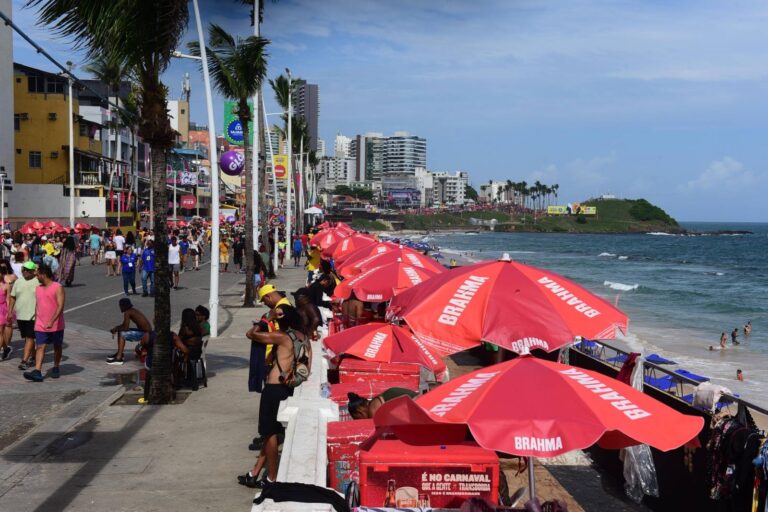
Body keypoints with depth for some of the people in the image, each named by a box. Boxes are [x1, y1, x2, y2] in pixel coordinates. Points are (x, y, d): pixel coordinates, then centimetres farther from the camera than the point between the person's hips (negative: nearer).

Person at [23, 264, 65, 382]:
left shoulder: (58, 288, -12)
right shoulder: (38, 289, 9)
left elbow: (60, 306, -20)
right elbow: (37, 306, 18)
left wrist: (51, 321, -30)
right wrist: (36, 322, 17)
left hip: (56, 325, -4)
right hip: (41, 326, 4)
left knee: (57, 347, 11)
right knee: (40, 347, -7)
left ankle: (56, 368, 28)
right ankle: (37, 372, -16)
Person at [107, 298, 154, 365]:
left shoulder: (127, 313, -16)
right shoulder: (132, 310, 11)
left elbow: (126, 327, -20)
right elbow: (124, 324, 19)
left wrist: (116, 329, -5)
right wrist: (116, 328, 3)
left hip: (145, 335, -10)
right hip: (145, 331, 10)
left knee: (122, 334, -17)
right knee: (120, 331, 14)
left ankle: (119, 358, -15)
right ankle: (120, 353, 22)